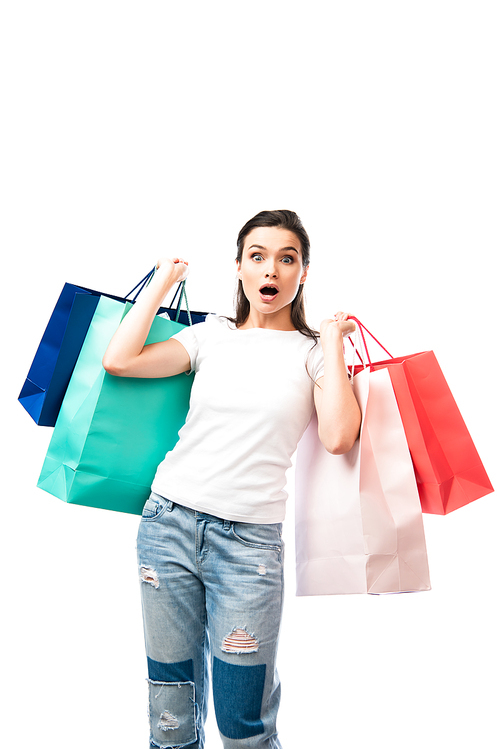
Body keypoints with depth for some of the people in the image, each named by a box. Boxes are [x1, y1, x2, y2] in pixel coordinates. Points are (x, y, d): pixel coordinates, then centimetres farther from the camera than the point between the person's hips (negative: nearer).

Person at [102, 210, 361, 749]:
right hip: (169, 521, 2)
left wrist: (333, 341, -5)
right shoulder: (211, 336, 9)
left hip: (249, 539, -2)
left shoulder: (312, 352, 3)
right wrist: (164, 280, 6)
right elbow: (119, 360, -3)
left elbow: (338, 437, -13)